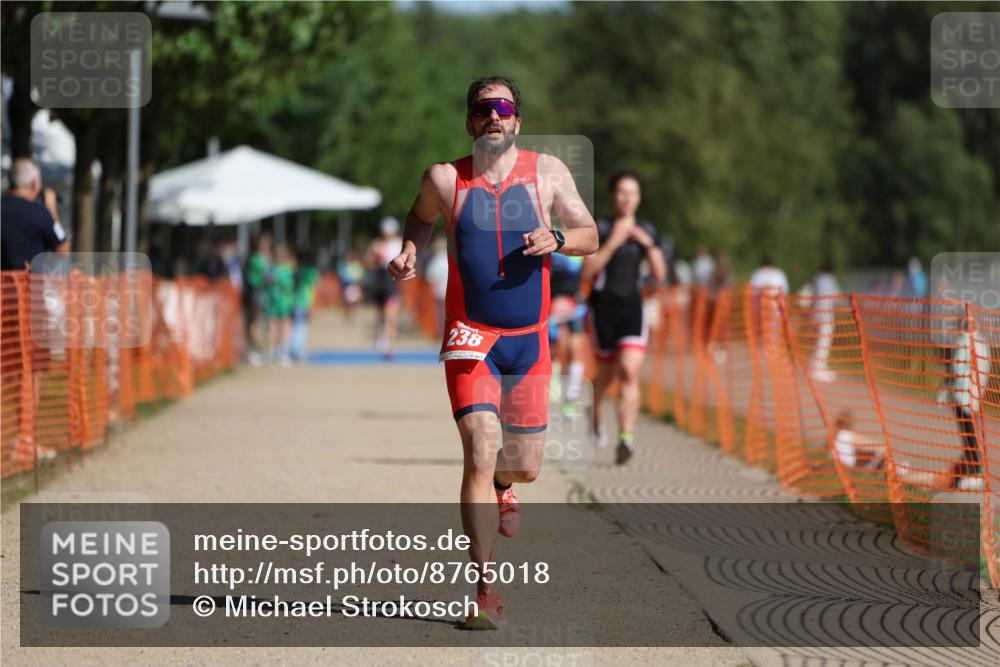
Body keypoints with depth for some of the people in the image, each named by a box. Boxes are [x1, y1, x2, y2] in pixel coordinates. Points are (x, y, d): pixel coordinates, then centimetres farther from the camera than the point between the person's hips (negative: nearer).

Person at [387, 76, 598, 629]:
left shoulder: (547, 172, 3)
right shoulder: (444, 179, 0)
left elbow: (590, 236, 9)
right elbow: (420, 217, 20)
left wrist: (557, 239, -13)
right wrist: (409, 252, 0)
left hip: (529, 339, 3)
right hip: (470, 338, -3)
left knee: (525, 467, 11)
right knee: (479, 454, -17)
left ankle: (499, 487, 51)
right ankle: (485, 590, -11)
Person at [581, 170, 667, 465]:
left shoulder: (646, 231, 8)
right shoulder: (600, 229, -5)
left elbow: (660, 275, 7)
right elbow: (587, 274, -13)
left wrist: (648, 244, -8)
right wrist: (613, 243, -21)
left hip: (632, 308, 2)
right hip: (603, 306, -2)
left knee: (630, 372, -15)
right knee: (607, 372, 10)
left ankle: (626, 438, -22)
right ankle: (595, 417, 42)